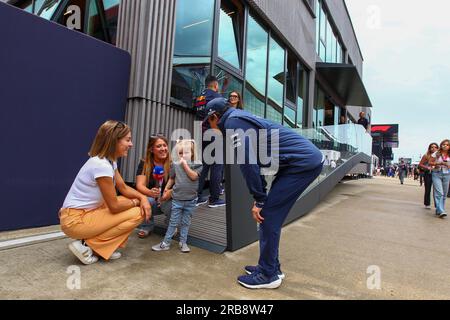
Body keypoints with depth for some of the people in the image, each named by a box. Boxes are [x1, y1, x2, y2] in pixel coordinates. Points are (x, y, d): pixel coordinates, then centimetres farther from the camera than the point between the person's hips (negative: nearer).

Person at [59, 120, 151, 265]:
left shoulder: (110, 161, 3)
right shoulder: (101, 165, -26)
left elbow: (123, 188, 11)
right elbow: (114, 206, -21)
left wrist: (142, 197, -7)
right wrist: (136, 202, -4)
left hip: (86, 213, 9)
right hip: (75, 220, -9)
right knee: (136, 214, -13)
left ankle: (102, 247, 11)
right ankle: (86, 246, -3)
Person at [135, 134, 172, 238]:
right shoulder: (144, 164, -8)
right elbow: (140, 185, -18)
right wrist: (150, 192, -40)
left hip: (168, 201, 0)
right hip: (152, 203, 1)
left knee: (173, 205, -32)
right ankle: (147, 226, 2)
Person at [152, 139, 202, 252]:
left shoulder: (196, 165, -5)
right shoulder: (175, 165, -1)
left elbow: (193, 176, -20)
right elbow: (171, 179, 10)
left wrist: (185, 164, -17)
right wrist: (166, 190, 11)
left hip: (190, 200, 0)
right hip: (177, 199, 0)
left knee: (186, 222, 12)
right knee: (173, 222, 8)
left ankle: (183, 242, 26)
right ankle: (166, 243, 19)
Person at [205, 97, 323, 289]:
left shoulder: (233, 121, -9)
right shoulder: (242, 120, 21)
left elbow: (247, 161, -17)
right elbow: (255, 159, 21)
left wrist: (259, 200, -9)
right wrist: (260, 198, 18)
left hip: (303, 163, -10)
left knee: (268, 216, -5)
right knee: (271, 215, 12)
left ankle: (268, 275, 10)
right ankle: (271, 267, 24)